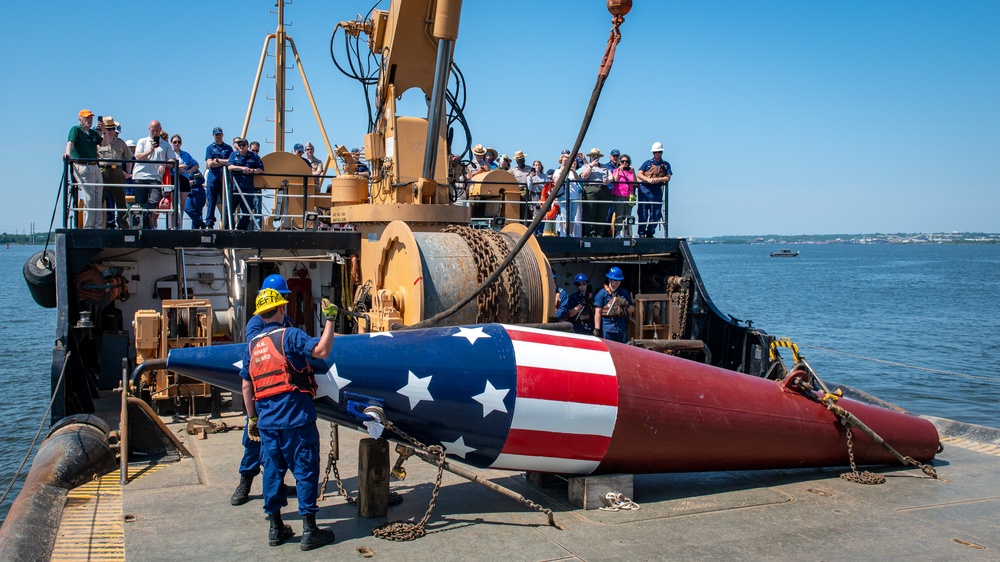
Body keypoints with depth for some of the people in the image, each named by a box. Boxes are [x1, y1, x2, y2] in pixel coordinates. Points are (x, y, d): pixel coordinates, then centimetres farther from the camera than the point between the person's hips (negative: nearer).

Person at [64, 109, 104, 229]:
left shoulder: (94, 133, 20)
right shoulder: (76, 129, 0)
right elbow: (70, 142, -16)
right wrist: (68, 153, -33)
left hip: (95, 167, 7)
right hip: (82, 167, -7)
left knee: (98, 198, 6)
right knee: (89, 198, -11)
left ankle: (97, 226, 10)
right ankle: (88, 226, -8)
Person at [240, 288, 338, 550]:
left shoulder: (252, 344, 11)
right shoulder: (289, 336, -8)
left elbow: (246, 386, 13)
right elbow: (322, 350, -22)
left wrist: (252, 418, 20)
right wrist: (330, 319, -13)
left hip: (267, 419, 6)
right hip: (295, 416, -6)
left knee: (273, 470, 14)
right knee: (305, 470, 1)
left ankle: (276, 528, 21)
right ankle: (309, 531, 3)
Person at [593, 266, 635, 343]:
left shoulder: (624, 293, 15)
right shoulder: (602, 293, 1)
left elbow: (632, 311, 19)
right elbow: (597, 312, -3)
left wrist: (627, 305, -4)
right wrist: (597, 329, -10)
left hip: (621, 328, 4)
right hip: (607, 329, -4)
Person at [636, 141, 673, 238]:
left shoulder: (666, 165, 15)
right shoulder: (648, 163, 12)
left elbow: (668, 178, 5)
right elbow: (639, 175, 3)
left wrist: (658, 179, -13)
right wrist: (648, 179, -14)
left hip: (657, 191, 1)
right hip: (645, 190, -1)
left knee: (656, 214, 1)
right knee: (643, 213, -4)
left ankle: (650, 233, 10)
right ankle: (641, 233, 0)